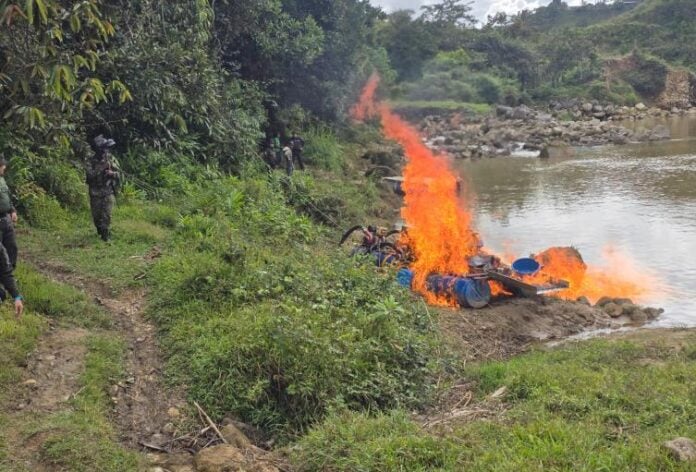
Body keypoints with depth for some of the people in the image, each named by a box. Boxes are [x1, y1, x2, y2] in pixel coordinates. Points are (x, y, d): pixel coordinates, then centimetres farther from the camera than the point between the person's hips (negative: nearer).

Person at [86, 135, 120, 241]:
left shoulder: (109, 160, 1)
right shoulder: (91, 162, -5)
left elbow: (118, 175, 5)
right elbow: (90, 175, -19)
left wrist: (112, 173, -17)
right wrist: (102, 168, -26)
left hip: (108, 193, 0)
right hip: (95, 194, 0)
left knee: (106, 215, -9)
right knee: (96, 216, 10)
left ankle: (105, 234, 3)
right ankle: (101, 231, 35)